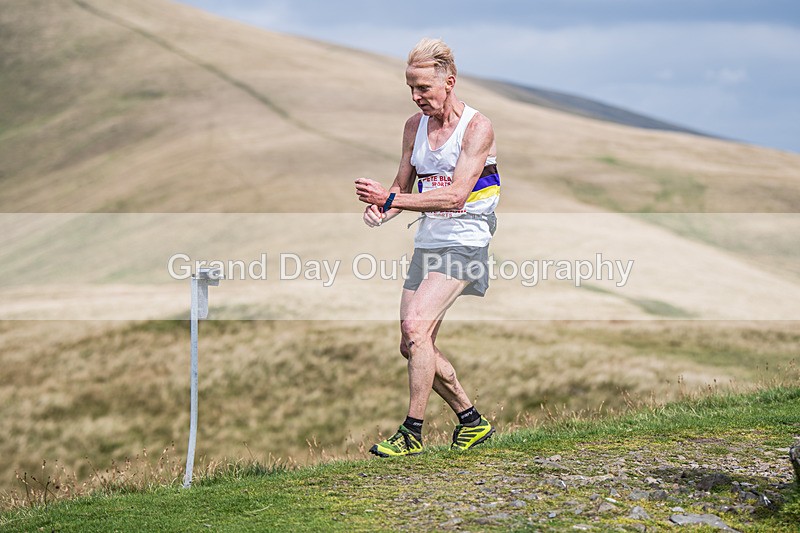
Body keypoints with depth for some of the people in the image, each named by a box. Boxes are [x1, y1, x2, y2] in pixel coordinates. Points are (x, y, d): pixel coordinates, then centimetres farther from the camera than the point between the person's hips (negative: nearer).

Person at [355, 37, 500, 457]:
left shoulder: (477, 128, -12)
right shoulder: (414, 126, 9)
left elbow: (455, 196, -21)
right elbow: (403, 187, 17)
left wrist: (389, 199, -26)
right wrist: (380, 207, -6)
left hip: (464, 244, -8)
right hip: (427, 243, 8)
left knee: (415, 327, -22)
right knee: (413, 345, 5)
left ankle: (413, 432, -15)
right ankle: (472, 421, 21)